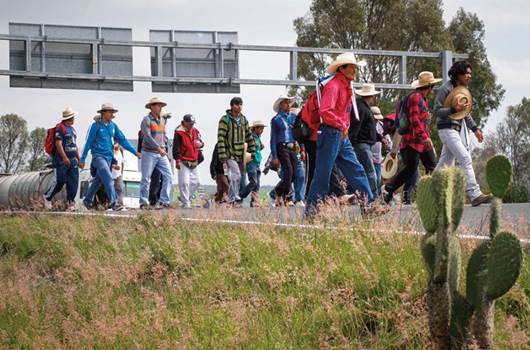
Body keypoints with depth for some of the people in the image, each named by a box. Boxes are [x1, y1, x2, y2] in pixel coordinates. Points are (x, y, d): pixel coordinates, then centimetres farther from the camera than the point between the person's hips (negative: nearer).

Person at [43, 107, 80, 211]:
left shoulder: (72, 129, 19)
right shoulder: (60, 127, -9)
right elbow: (58, 143, -17)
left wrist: (79, 158, 21)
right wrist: (64, 157, -23)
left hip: (72, 159, 8)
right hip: (62, 159, -8)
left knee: (73, 181, -3)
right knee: (60, 181, -6)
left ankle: (70, 202, -2)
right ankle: (47, 197, 15)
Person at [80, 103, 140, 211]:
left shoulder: (113, 126, 9)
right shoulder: (96, 125, -6)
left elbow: (122, 140, 12)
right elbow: (88, 143, -4)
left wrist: (135, 152, 5)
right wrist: (82, 160, -3)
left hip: (109, 157, 6)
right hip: (98, 156, -6)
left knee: (98, 181, 14)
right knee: (108, 179, -20)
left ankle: (87, 201, 30)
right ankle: (113, 203, -26)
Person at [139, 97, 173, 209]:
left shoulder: (163, 120, 15)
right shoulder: (146, 120, -8)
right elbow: (147, 137, -19)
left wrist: (165, 149, 14)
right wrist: (158, 148, -25)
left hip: (161, 154, 6)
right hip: (149, 153, -6)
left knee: (168, 175, -6)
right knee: (146, 178, -1)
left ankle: (164, 201, -4)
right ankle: (144, 202, 6)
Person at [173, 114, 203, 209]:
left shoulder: (195, 131, 11)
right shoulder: (179, 132, -10)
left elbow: (200, 142, 19)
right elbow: (176, 147, -13)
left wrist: (200, 144, -6)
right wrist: (177, 160, -18)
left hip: (194, 162, 7)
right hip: (184, 162, -7)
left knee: (195, 182, 12)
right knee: (185, 182, -10)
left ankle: (185, 197, 29)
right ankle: (186, 203, -6)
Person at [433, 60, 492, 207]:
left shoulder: (464, 89, 14)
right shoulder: (446, 89, -12)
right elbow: (437, 111, -14)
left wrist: (475, 129, 18)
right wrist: (454, 109, -27)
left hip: (457, 128, 9)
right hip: (447, 129, -9)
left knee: (445, 164, 10)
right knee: (465, 159, -17)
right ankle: (475, 195, -22)